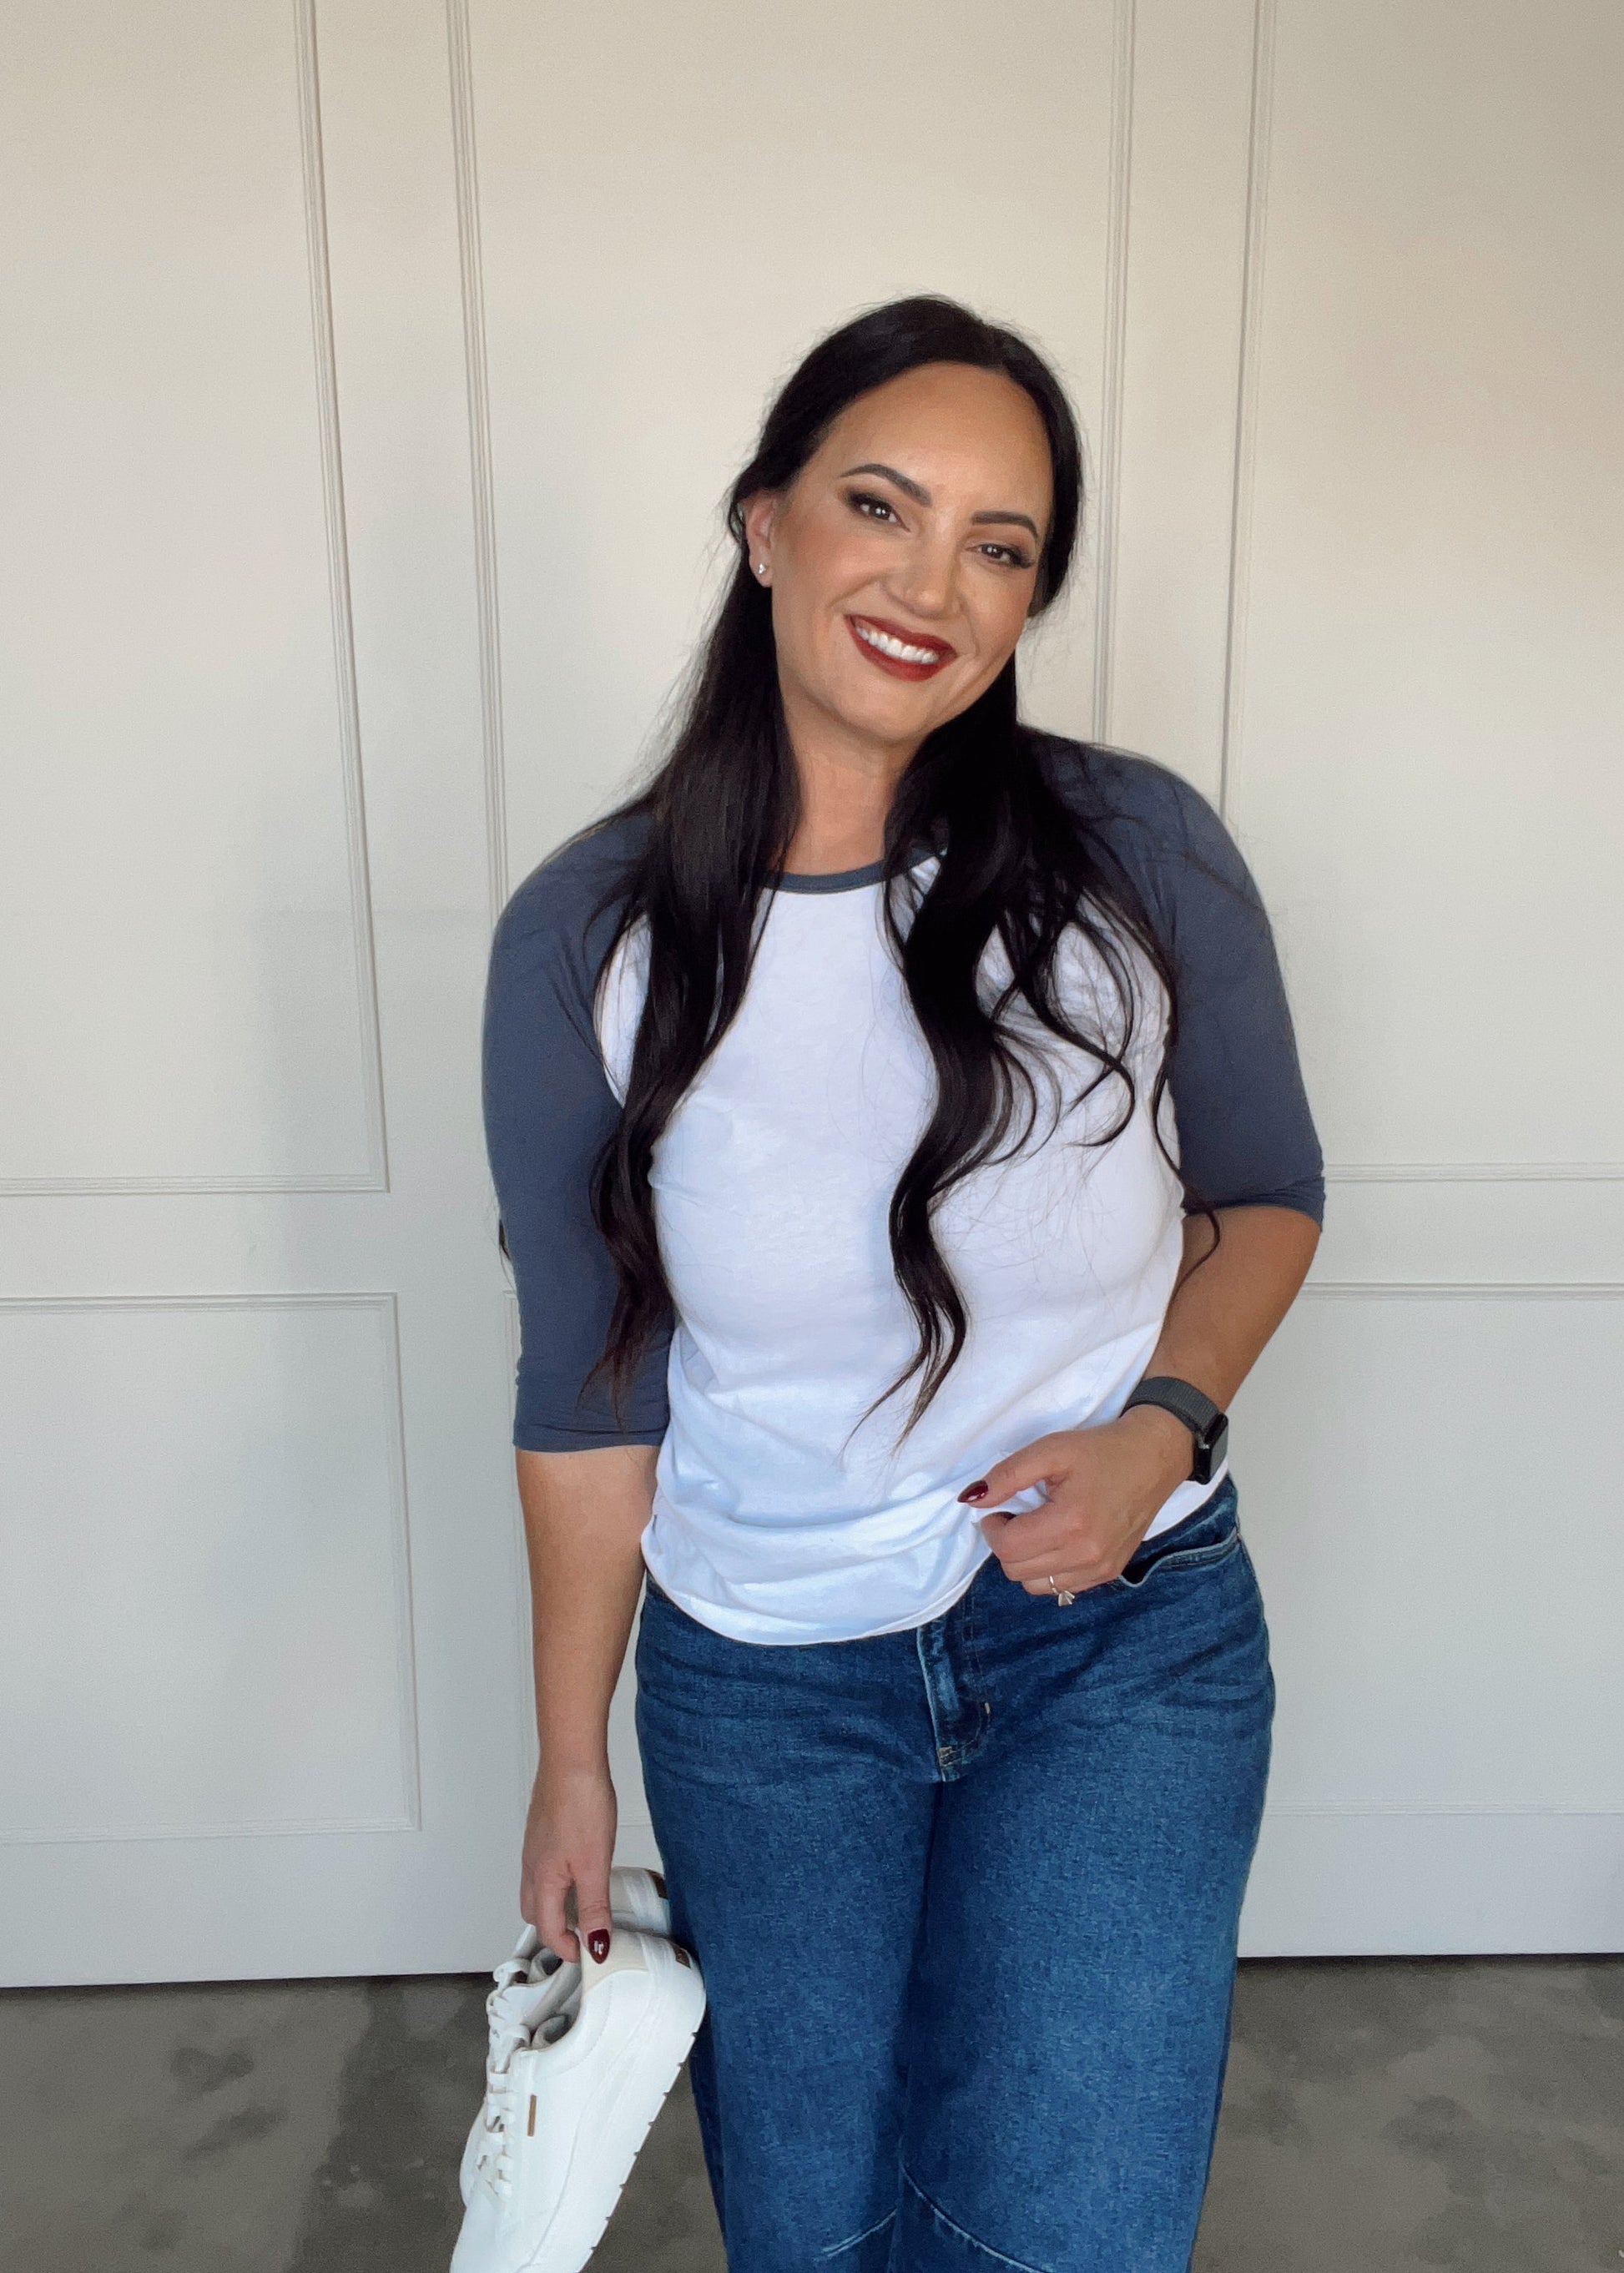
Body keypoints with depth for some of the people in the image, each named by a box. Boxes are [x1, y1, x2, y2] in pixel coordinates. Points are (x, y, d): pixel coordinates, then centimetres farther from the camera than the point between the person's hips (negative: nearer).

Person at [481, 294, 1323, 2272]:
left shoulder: (1140, 853, -13)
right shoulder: (585, 936, -12)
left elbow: (1266, 1193, 3)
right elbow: (589, 1392, -4)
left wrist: (1161, 1421, -16)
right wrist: (570, 1761, 3)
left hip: (1123, 1640, 0)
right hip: (759, 1678, 1)